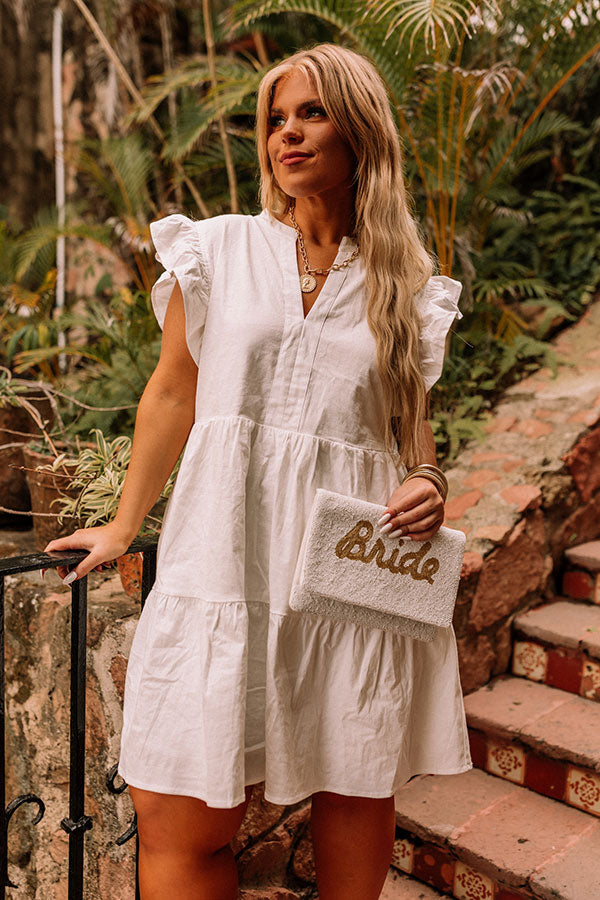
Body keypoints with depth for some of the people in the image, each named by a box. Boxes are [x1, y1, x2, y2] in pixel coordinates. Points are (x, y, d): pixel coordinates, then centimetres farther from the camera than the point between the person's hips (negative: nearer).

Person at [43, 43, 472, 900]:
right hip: (225, 565, 0)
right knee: (183, 823, 1)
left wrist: (426, 492, -3)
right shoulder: (217, 252, 6)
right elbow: (172, 393, 12)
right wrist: (124, 525, 16)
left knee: (359, 808, 11)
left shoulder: (407, 290, 9)